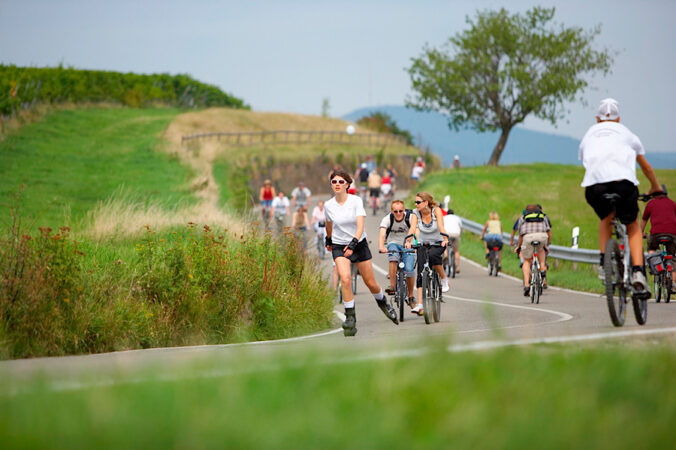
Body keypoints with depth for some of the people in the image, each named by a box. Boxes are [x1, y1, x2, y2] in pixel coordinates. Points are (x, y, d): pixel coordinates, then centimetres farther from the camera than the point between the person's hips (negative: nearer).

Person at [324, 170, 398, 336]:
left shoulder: (356, 201, -14)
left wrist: (353, 244, -37)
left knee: (371, 283, 7)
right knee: (345, 279, -23)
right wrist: (328, 240, 30)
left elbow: (360, 226, -22)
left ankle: (383, 303, 39)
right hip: (339, 246, 1)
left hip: (359, 244, -1)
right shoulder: (328, 205, -5)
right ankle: (350, 318, -15)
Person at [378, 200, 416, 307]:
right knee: (393, 258, -34)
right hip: (393, 243, 0)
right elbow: (382, 234, -33)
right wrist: (381, 247, -52)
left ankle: (411, 297, 5)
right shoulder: (387, 219, -19)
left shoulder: (410, 217, -19)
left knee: (409, 270, -14)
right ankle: (392, 286, -29)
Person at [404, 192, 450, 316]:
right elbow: (413, 228, -23)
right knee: (421, 273, -12)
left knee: (432, 255, -38)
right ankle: (420, 305, -16)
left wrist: (445, 239, -46)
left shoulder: (436, 210, -16)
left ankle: (444, 279, -14)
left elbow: (441, 226, -28)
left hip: (438, 244, -3)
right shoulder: (416, 213, -10)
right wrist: (408, 241, -42)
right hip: (423, 245, 3)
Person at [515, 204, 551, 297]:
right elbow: (549, 231, 25)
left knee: (526, 261, 14)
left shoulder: (522, 217, 30)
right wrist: (547, 244, 36)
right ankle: (542, 269, 14)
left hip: (528, 237, -1)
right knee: (540, 249, 36)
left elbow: (521, 235, 26)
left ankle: (526, 285, 0)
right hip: (542, 236, 1)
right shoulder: (542, 216, 33)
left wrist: (518, 246, 39)